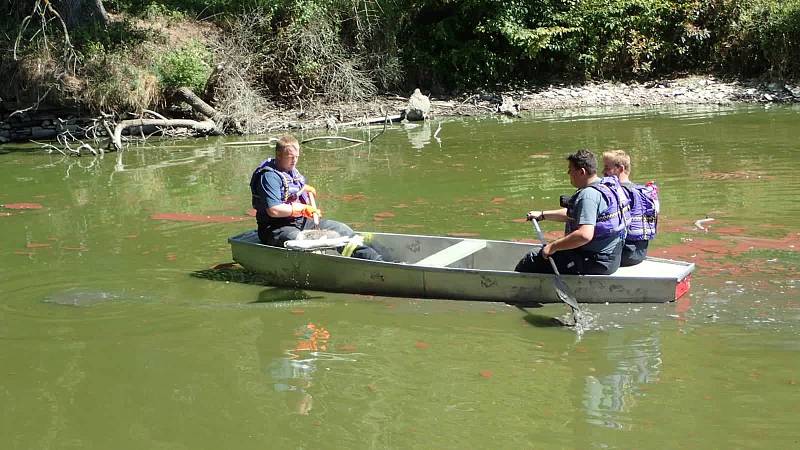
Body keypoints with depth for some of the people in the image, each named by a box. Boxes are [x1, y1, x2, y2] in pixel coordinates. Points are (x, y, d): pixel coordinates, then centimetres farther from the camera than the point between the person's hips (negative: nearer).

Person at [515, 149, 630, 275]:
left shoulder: (589, 195, -22)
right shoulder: (607, 185, 11)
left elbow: (585, 235, -35)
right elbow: (573, 215, 25)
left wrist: (553, 247, -25)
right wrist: (542, 215, 27)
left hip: (595, 263, -11)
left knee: (530, 261, -5)